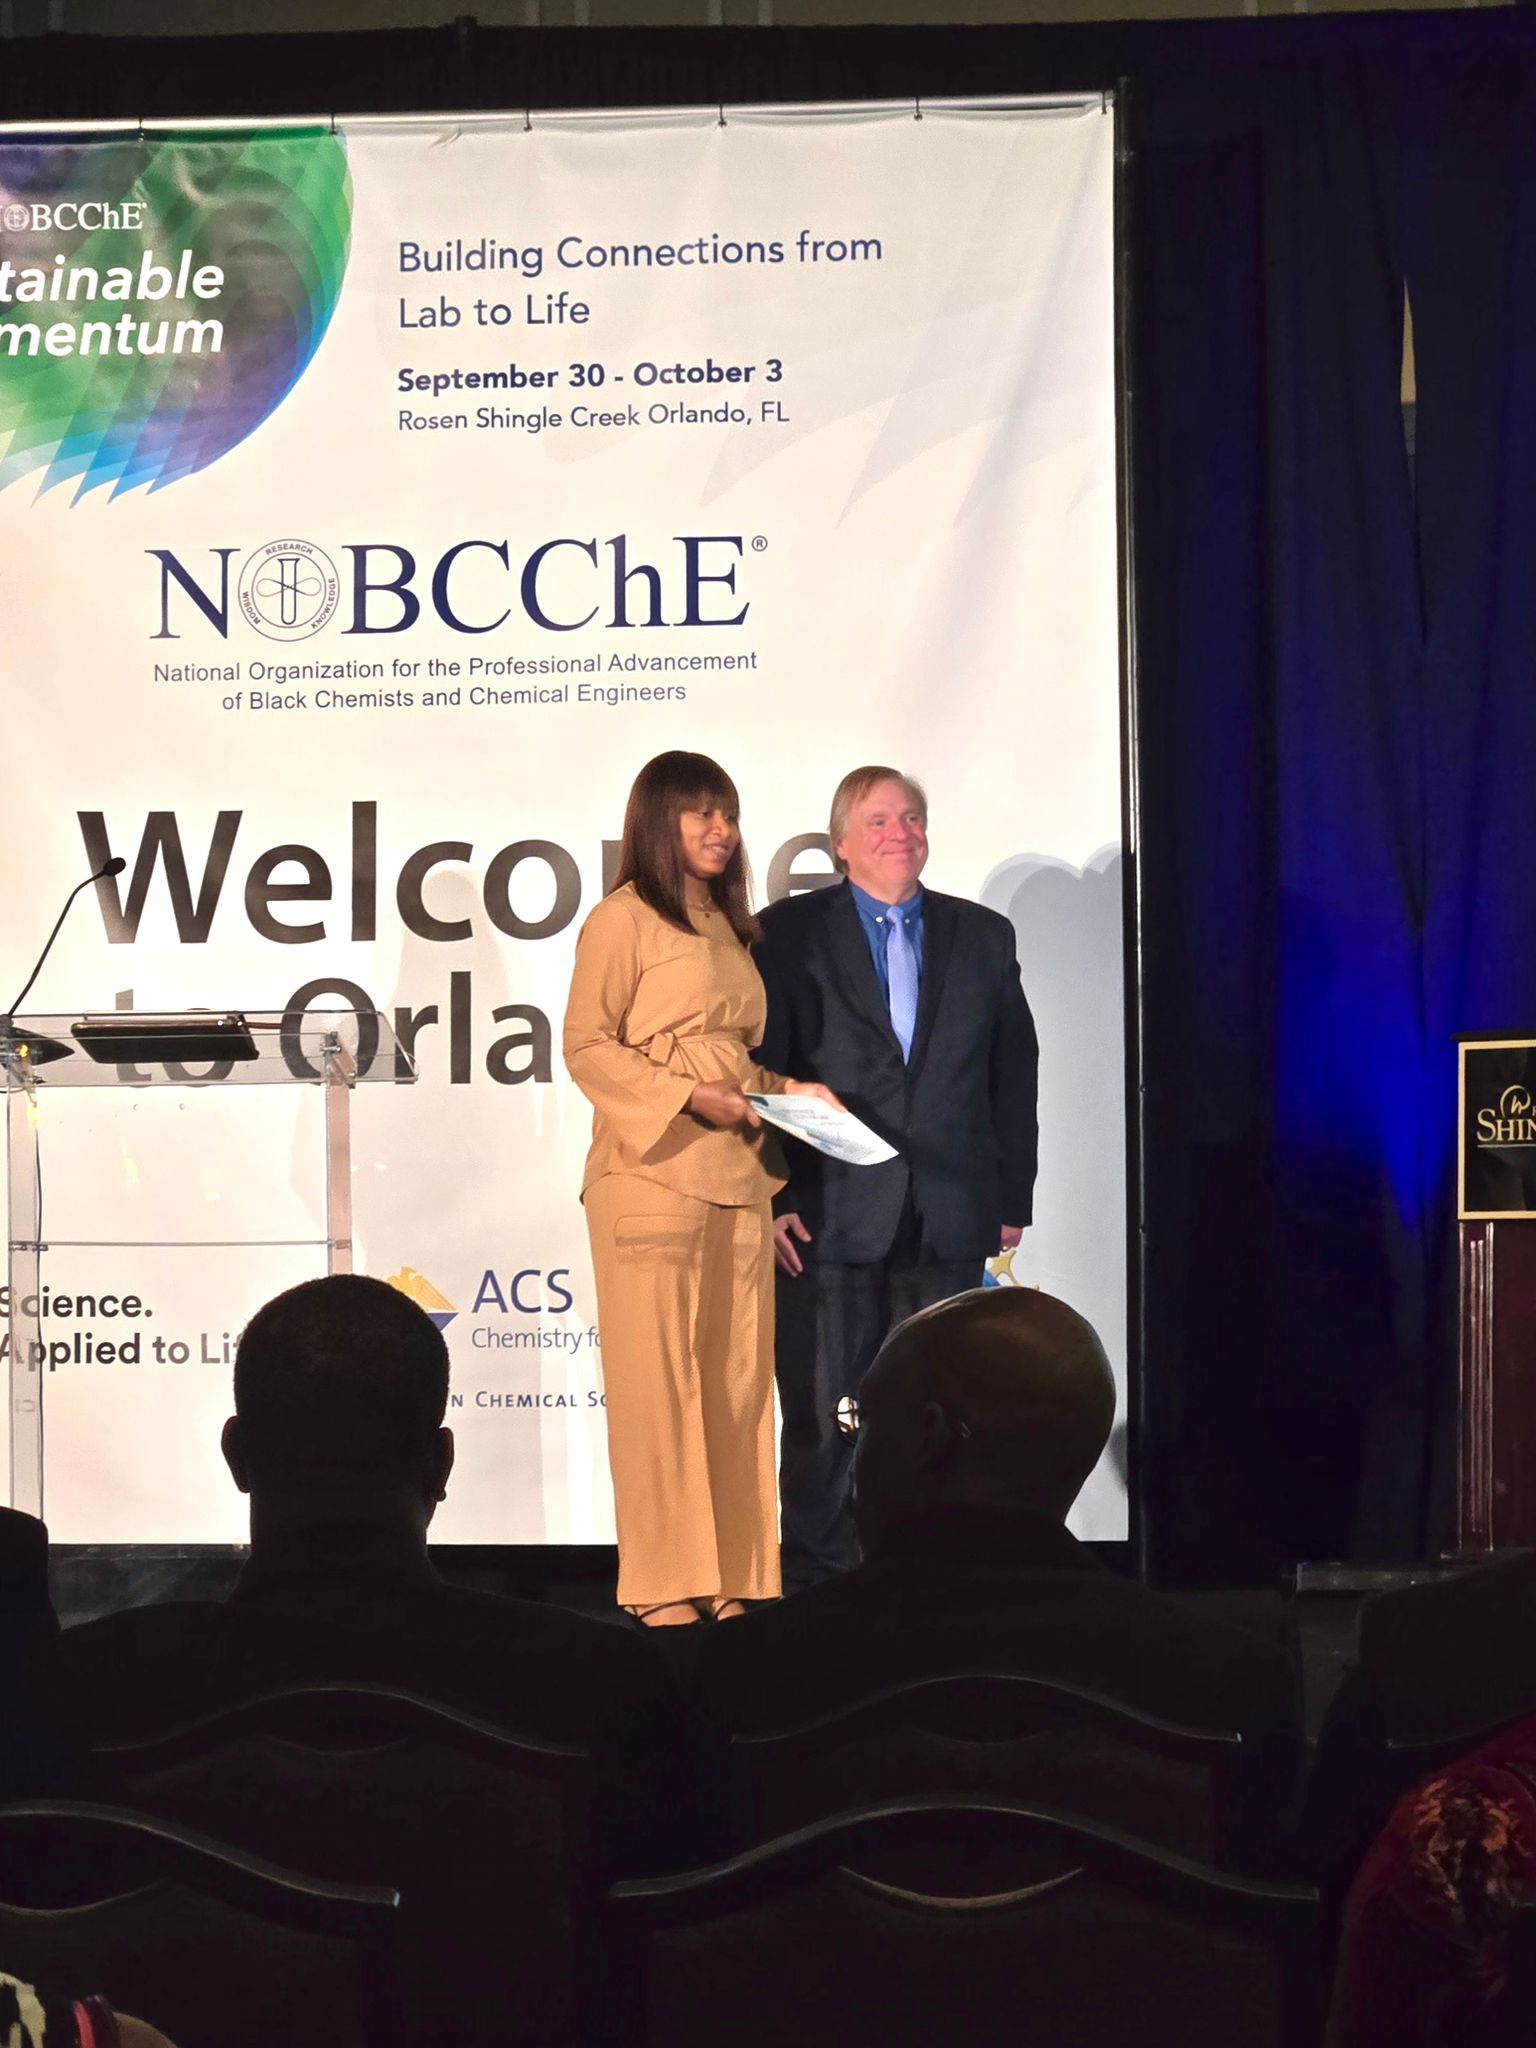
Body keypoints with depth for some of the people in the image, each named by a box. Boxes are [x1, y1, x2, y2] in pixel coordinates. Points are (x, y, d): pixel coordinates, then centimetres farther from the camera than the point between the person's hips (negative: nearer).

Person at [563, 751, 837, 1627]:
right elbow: (588, 1046, -8)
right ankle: (662, 1580, 0)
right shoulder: (624, 919, -2)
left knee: (738, 1375, 4)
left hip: (738, 1175, 7)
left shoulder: (730, 928, 20)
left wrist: (785, 1090, 8)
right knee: (657, 1375, -5)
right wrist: (690, 1097, -15)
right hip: (654, 1175, -7)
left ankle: (731, 1570, 10)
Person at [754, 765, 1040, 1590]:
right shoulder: (789, 932, 4)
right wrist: (772, 1197, -8)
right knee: (823, 1415, 1)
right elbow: (760, 1069, -1)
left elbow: (1014, 1077, 12)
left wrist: (1012, 1199, 7)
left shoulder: (983, 936, 12)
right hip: (830, 1215, -2)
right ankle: (816, 1580, 10)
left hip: (948, 1223, 3)